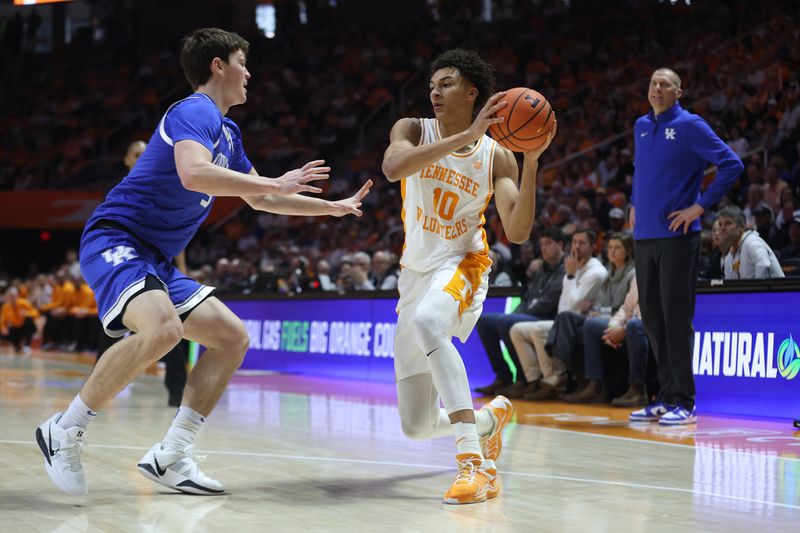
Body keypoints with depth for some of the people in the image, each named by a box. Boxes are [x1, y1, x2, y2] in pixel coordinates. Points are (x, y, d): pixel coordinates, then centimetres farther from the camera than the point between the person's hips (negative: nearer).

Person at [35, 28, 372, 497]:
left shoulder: (227, 131, 19)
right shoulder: (196, 111, -11)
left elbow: (260, 200, 32)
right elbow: (194, 173, -32)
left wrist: (334, 207, 33)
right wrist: (277, 182, -25)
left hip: (155, 260, 10)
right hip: (115, 239, -10)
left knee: (233, 338, 5)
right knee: (162, 329, -34)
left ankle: (171, 458, 4)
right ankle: (65, 431, -17)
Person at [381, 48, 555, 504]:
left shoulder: (496, 156, -3)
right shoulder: (413, 130, -2)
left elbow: (518, 232, -13)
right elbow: (393, 167, -27)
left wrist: (531, 160, -21)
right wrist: (467, 136, -32)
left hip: (461, 265, -3)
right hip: (416, 272, 3)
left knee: (427, 321, -42)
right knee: (417, 427, 5)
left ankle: (474, 460, -44)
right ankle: (490, 417, 38)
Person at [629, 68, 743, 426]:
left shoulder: (690, 126, -5)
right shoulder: (641, 127, 14)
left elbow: (732, 164, -10)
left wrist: (701, 206, -13)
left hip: (676, 236, -6)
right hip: (644, 235, 7)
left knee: (676, 318, -7)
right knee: (652, 317, 7)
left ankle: (684, 403, -2)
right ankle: (666, 397, 15)